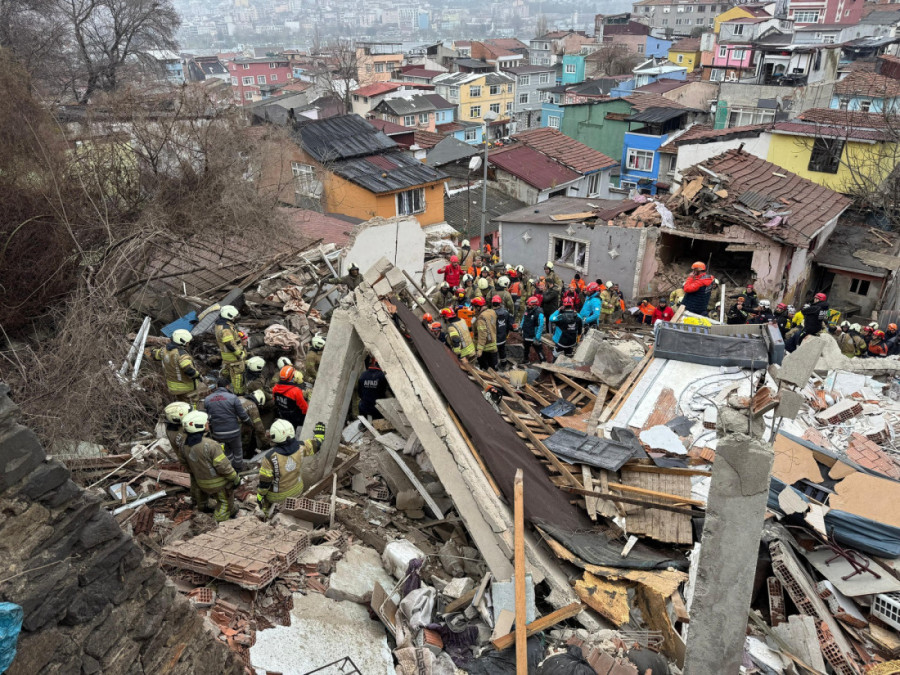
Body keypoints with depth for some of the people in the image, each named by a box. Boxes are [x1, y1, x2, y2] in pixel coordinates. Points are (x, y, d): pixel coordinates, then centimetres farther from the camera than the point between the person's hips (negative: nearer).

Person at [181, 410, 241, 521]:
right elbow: (223, 466, -27)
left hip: (201, 481, 7)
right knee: (225, 501, 15)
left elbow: (190, 467, 7)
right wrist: (235, 478, -14)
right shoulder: (210, 445, -33)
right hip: (218, 483, -7)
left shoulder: (186, 445, -8)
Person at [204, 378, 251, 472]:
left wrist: (211, 432, 17)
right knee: (237, 450, 19)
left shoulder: (207, 400, 1)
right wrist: (250, 421, 11)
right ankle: (239, 470, 33)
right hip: (233, 432, -3)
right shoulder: (233, 398, -12)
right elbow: (242, 415, -8)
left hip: (217, 433, 3)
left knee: (227, 450, 22)